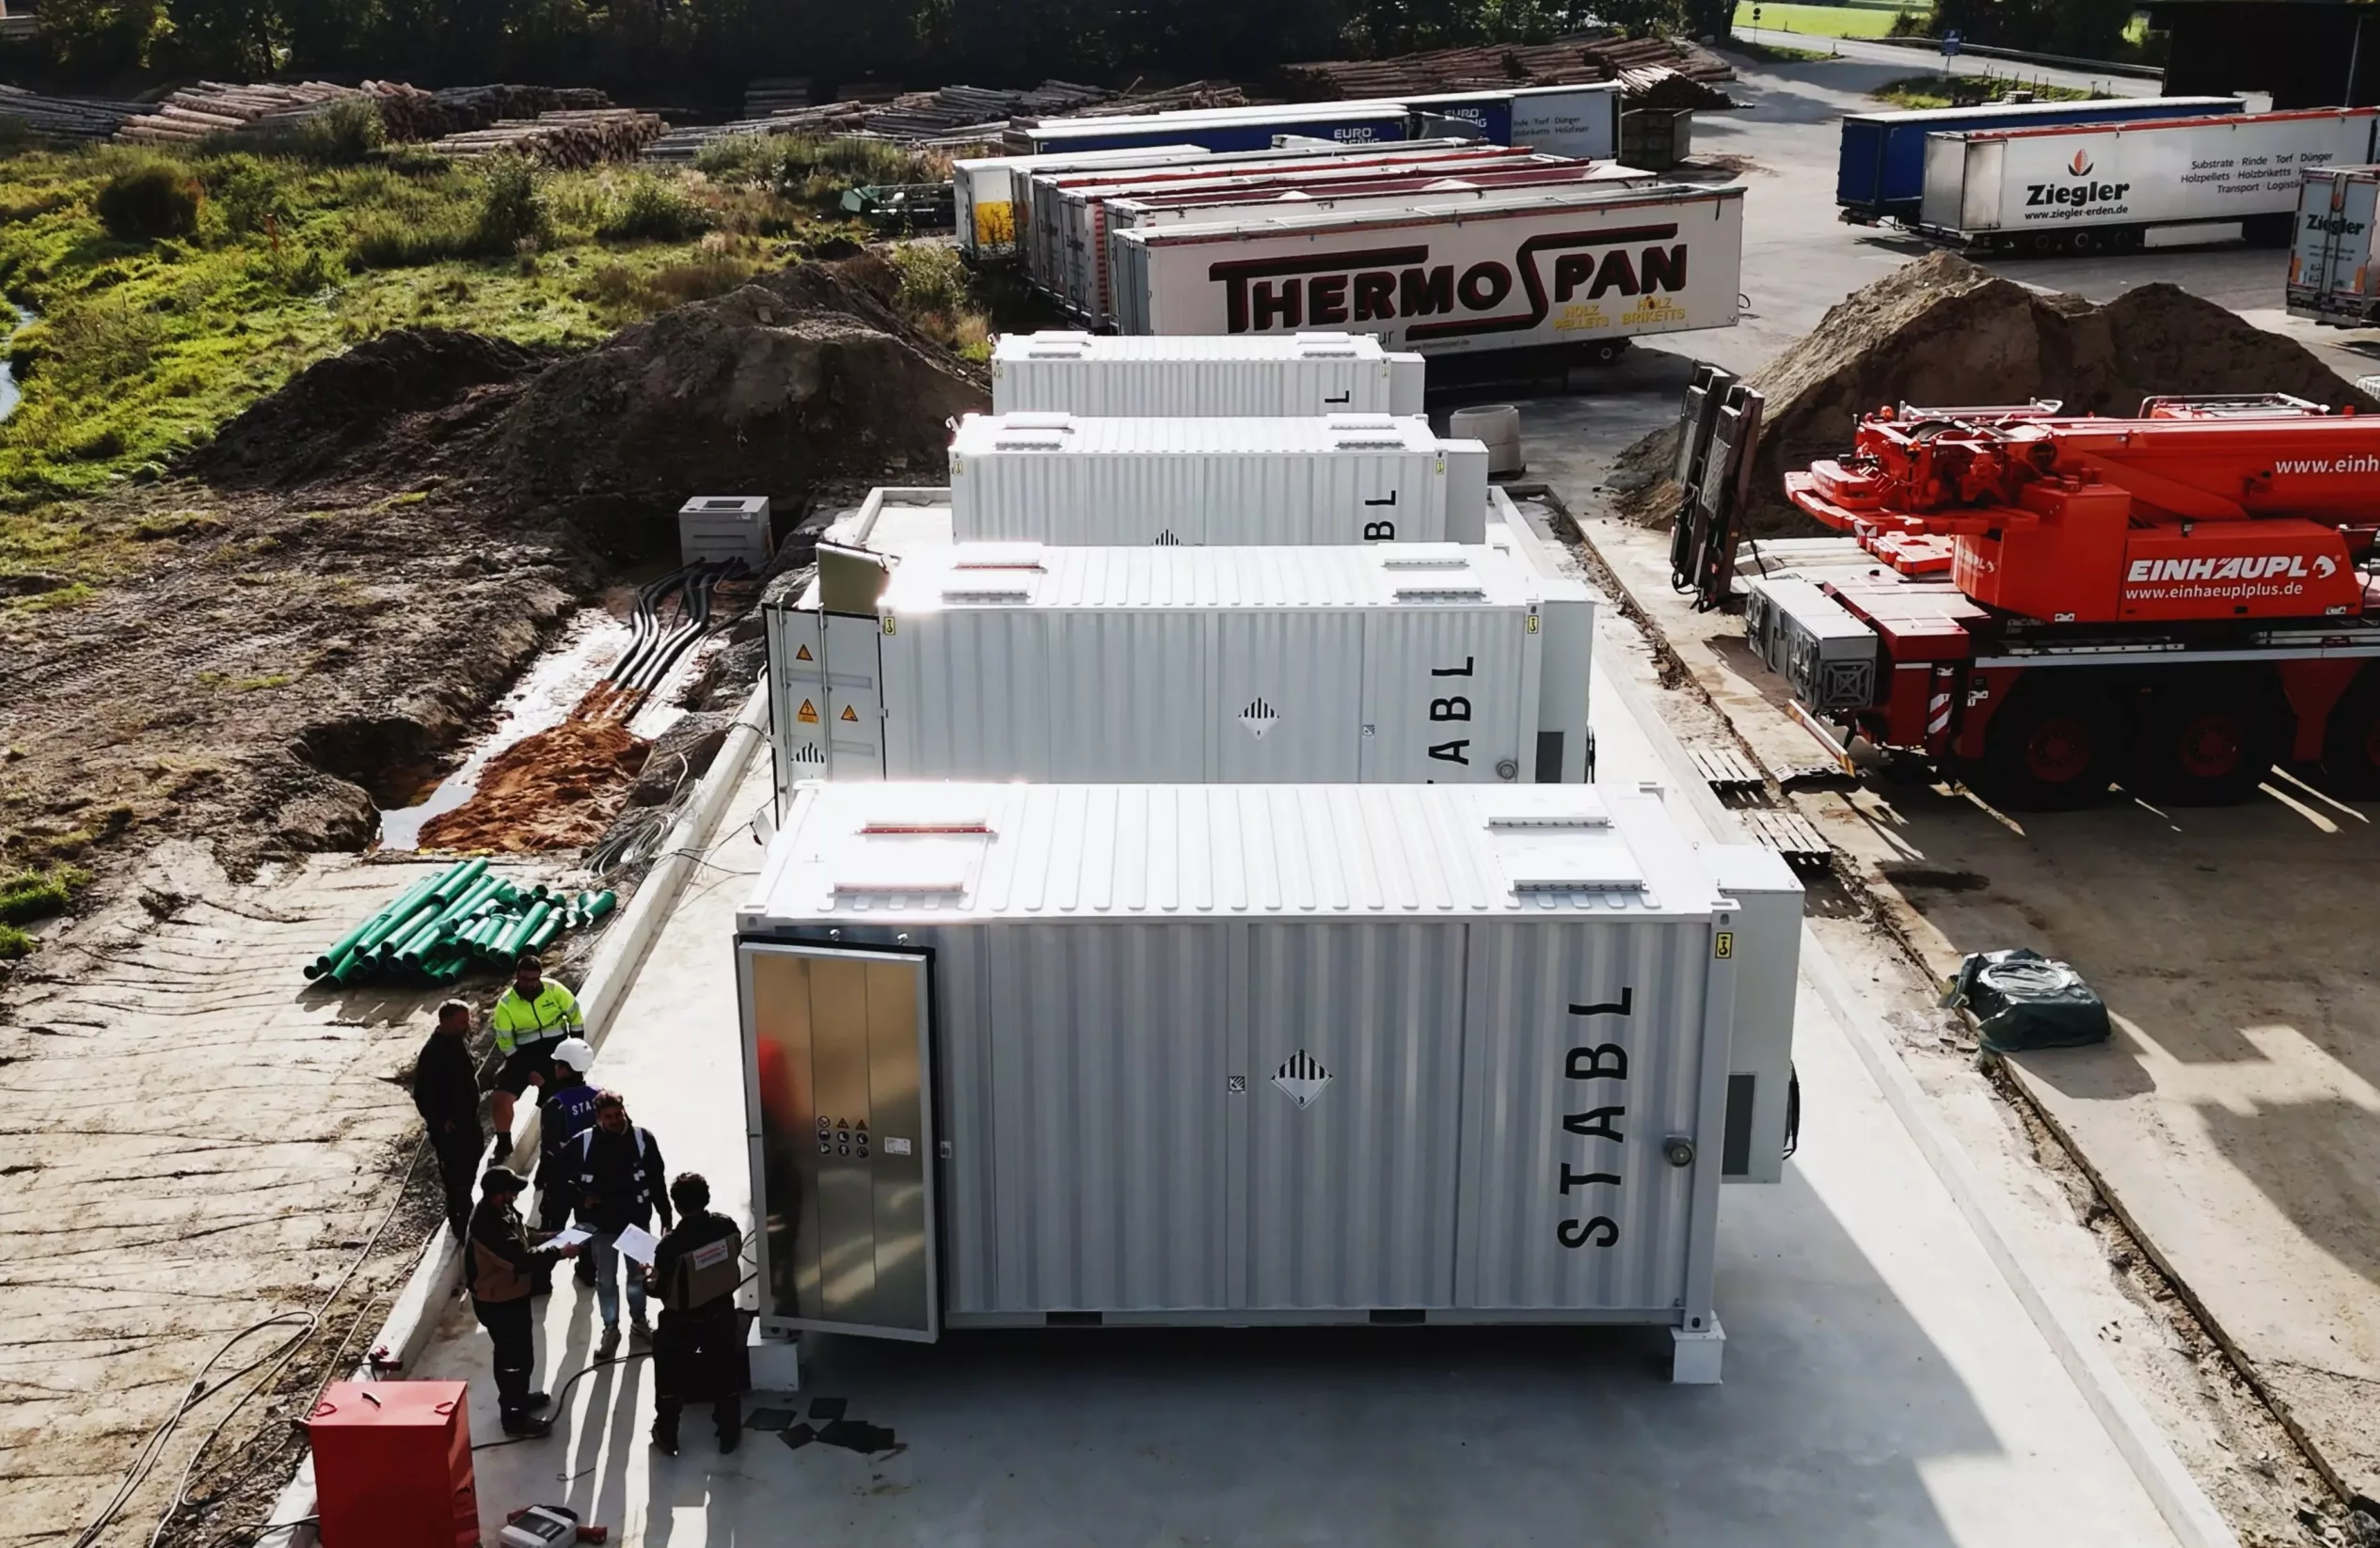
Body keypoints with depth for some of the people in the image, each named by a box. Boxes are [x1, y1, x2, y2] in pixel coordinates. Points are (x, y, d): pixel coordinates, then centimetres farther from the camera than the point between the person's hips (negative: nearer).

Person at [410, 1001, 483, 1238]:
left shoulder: (461, 1040, 1)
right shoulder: (433, 1053, -25)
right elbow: (422, 1096, -22)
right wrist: (441, 1121, -20)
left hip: (469, 1119, 9)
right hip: (449, 1127, -9)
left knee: (469, 1170, 23)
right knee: (455, 1177, -2)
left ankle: (463, 1212, 40)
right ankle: (460, 1224, 7)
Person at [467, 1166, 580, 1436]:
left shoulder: (500, 1210, -3)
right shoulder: (489, 1224, -34)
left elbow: (523, 1236, 15)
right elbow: (521, 1259, -35)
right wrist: (559, 1252, -28)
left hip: (511, 1295, 10)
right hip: (498, 1302, -10)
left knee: (521, 1352, 26)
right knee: (513, 1357, 6)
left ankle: (518, 1397, 45)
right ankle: (513, 1416, 21)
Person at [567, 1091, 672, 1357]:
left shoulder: (642, 1139, -13)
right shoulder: (583, 1143, -14)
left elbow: (657, 1181, -5)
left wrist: (665, 1217, -4)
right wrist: (581, 1198, -17)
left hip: (637, 1221, 1)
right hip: (601, 1224, 0)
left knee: (638, 1274, 19)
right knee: (606, 1279, 13)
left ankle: (639, 1320, 40)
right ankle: (610, 1329, 30)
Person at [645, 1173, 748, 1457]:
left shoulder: (670, 1246, -30)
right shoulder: (727, 1226, -18)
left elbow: (662, 1291, -17)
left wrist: (649, 1277, 4)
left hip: (682, 1322, -3)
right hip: (721, 1313, 3)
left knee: (669, 1376, 22)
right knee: (725, 1374, 23)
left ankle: (667, 1436, 37)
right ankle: (729, 1434, 37)